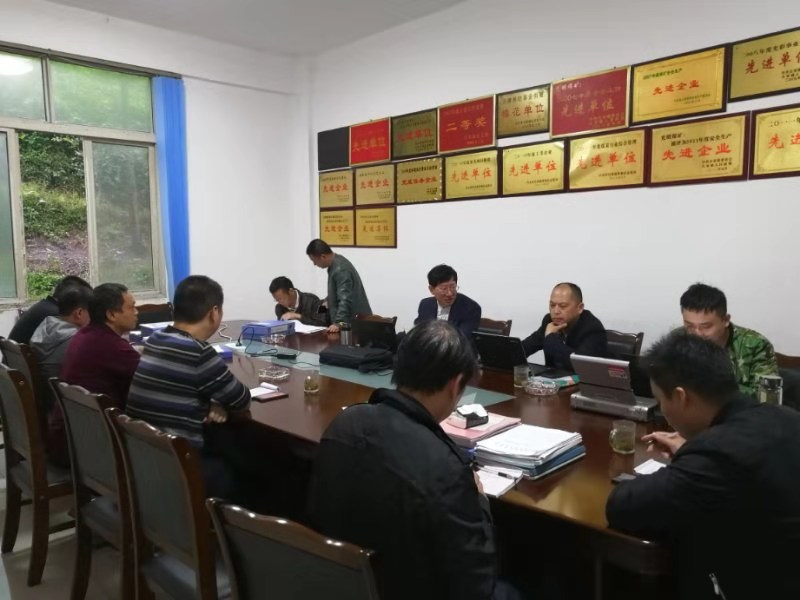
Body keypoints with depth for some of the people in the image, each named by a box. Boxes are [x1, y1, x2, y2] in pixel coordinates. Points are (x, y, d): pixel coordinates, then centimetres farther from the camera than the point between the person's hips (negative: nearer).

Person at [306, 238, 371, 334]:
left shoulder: (340, 270, -24)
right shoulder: (336, 262, 7)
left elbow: (345, 300, -29)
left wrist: (338, 323, -34)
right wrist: (328, 302, 23)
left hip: (355, 321, -10)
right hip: (351, 320, 10)